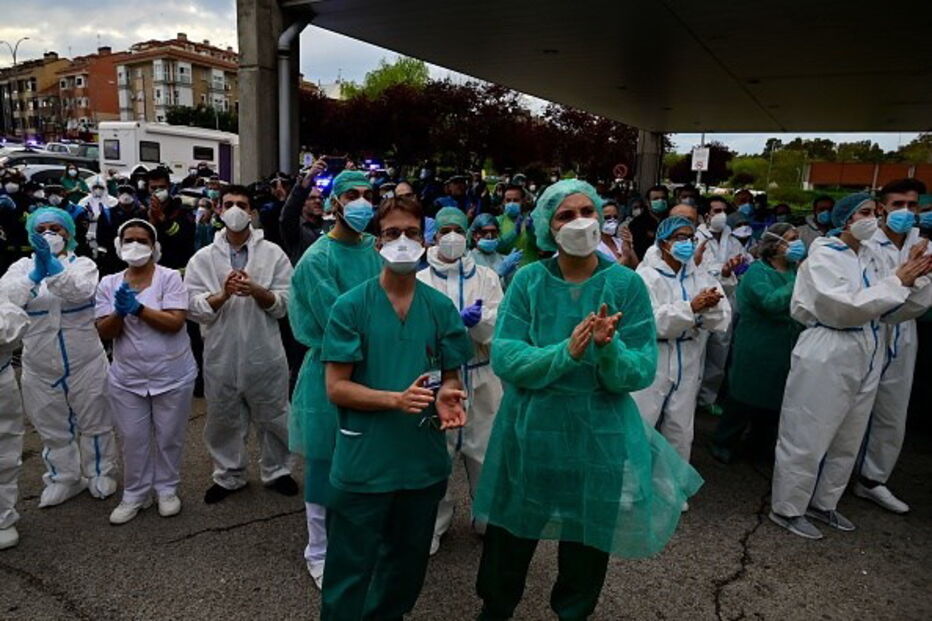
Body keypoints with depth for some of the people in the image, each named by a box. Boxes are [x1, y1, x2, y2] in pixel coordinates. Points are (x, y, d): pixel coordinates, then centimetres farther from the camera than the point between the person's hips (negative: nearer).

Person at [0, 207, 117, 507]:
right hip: (40, 367, 2)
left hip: (85, 362, -2)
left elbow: (82, 289, -26)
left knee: (94, 422, 13)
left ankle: (99, 473, 33)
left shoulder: (82, 264, -4)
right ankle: (63, 478, 36)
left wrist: (53, 266, -41)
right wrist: (35, 274, -33)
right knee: (52, 427, 17)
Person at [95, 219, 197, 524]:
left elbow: (175, 322, -17)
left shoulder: (170, 277, -8)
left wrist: (138, 308, -23)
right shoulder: (108, 283, 2)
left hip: (172, 376, -2)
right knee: (133, 439, 11)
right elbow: (104, 332, -3)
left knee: (169, 437, 10)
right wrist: (120, 312, -21)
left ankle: (166, 489, 29)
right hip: (127, 378, 3)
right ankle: (135, 494, 28)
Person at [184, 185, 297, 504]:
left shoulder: (273, 253, -1)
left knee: (273, 416, 12)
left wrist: (256, 291, -21)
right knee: (224, 419, 15)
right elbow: (194, 307, -4)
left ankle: (276, 471, 32)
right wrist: (223, 294, -20)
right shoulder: (203, 258, 2)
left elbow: (284, 303, -5)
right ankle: (228, 476, 34)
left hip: (264, 353, -1)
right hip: (221, 354, 1)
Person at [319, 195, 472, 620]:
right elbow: (336, 388, -11)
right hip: (364, 463, -3)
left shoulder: (441, 307, -1)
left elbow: (451, 377, 7)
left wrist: (446, 397, -16)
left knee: (406, 564, 23)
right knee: (350, 569, 12)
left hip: (424, 460, 4)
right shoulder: (350, 306, -9)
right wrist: (396, 399, -25)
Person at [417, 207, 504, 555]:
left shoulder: (486, 277, 5)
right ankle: (434, 524, 26)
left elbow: (498, 329, -3)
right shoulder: (420, 281, 2)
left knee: (486, 453, 11)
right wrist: (459, 321, -21)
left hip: (480, 378, 1)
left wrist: (478, 320, -23)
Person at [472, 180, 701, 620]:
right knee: (510, 535, 18)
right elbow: (503, 358, -15)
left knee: (587, 540, 19)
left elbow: (642, 371, -12)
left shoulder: (627, 284, -8)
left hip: (599, 435, 0)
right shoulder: (528, 280, -8)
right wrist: (566, 352, -29)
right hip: (528, 430, 0)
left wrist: (609, 349, -32)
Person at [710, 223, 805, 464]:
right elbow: (771, 302, -27)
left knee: (772, 403, 16)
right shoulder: (757, 271, -11)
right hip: (756, 352, -7)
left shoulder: (794, 271, 10)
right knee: (744, 402, 3)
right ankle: (724, 444, 20)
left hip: (784, 352, 7)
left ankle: (763, 449, 31)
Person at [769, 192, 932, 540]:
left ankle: (823, 503, 33)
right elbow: (844, 308, -22)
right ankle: (787, 509, 15)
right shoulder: (824, 255, -11)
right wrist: (897, 282, -16)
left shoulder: (866, 257, 11)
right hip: (827, 356, -8)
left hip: (864, 356, 8)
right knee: (807, 437, 0)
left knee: (848, 440, 17)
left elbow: (878, 306, 12)